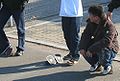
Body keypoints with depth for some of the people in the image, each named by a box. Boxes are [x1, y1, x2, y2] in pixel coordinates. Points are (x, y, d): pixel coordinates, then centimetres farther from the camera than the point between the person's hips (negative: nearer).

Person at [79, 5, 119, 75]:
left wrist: (91, 49, -40)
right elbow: (86, 35, -7)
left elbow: (106, 41, -38)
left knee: (102, 50, -38)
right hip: (96, 45, 7)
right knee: (84, 49, -15)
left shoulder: (109, 26, -27)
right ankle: (96, 65, 9)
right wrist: (82, 47, -26)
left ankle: (108, 66, -6)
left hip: (111, 49, -6)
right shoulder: (91, 23, -5)